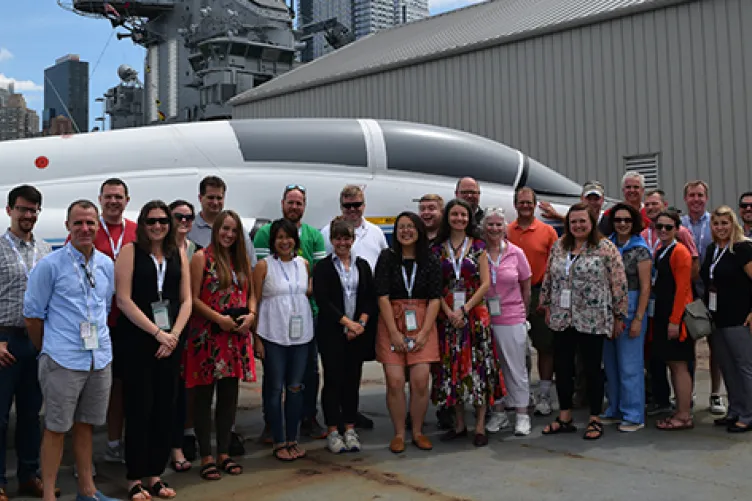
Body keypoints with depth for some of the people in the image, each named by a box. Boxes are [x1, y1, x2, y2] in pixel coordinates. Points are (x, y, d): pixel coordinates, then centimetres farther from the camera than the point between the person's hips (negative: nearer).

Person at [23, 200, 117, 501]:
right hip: (63, 361, -4)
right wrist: (47, 350, 6)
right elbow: (32, 314, -1)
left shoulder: (107, 265, 8)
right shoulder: (50, 265, -6)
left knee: (85, 425, 16)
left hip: (100, 359, 5)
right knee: (56, 428, 3)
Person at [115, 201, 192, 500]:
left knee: (165, 408, 7)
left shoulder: (178, 254, 10)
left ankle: (155, 474, 19)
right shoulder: (130, 251, -1)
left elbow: (186, 300, 8)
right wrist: (157, 332, -12)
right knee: (139, 408, -1)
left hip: (171, 341, 4)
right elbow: (123, 299, -9)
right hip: (137, 340, -4)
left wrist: (173, 334, -6)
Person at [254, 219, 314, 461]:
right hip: (273, 335, -4)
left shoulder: (304, 264, 9)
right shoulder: (264, 265, -3)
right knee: (275, 388, 3)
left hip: (301, 334, 4)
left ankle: (292, 439, 20)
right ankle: (278, 442, 14)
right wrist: (256, 337, -8)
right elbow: (254, 302, -4)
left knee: (296, 387, 8)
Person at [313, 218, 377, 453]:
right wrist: (347, 322, -14)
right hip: (331, 333, -3)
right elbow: (322, 300, -9)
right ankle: (333, 432, 9)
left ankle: (350, 429, 16)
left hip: (358, 333, 3)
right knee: (333, 379, 0)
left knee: (353, 380, 7)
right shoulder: (322, 267, 0)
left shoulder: (362, 266, 11)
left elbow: (370, 297, 7)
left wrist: (361, 323, -8)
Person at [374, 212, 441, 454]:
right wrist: (394, 332, -11)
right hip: (391, 323, -1)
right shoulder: (387, 257, 1)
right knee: (395, 381, -6)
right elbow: (382, 296, -5)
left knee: (420, 381, -5)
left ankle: (417, 432, 13)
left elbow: (435, 298, 1)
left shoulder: (430, 261, 5)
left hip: (422, 324, 1)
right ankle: (399, 434, 10)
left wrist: (424, 332, -9)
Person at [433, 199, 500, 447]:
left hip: (475, 313, -2)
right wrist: (449, 312, -10)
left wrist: (464, 309, -12)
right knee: (451, 366, 5)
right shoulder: (438, 249, 7)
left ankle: (480, 425, 6)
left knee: (479, 366, -3)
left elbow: (485, 283, -2)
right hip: (447, 315, 2)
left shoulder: (478, 247, 4)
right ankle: (459, 424, 18)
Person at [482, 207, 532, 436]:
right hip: (484, 320, 1)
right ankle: (498, 410, 24)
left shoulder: (516, 253, 1)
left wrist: (522, 314, 12)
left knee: (516, 368, 6)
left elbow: (526, 288, 9)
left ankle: (522, 414, 17)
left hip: (512, 320, 0)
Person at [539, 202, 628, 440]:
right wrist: (548, 307, 16)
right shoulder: (558, 247, 9)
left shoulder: (606, 248, -6)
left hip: (592, 321, -5)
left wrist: (618, 316, -6)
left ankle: (595, 420, 18)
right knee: (562, 368, 8)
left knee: (592, 369, 4)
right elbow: (549, 278, 16)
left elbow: (618, 284, -6)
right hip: (562, 320, 5)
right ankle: (564, 418, 22)